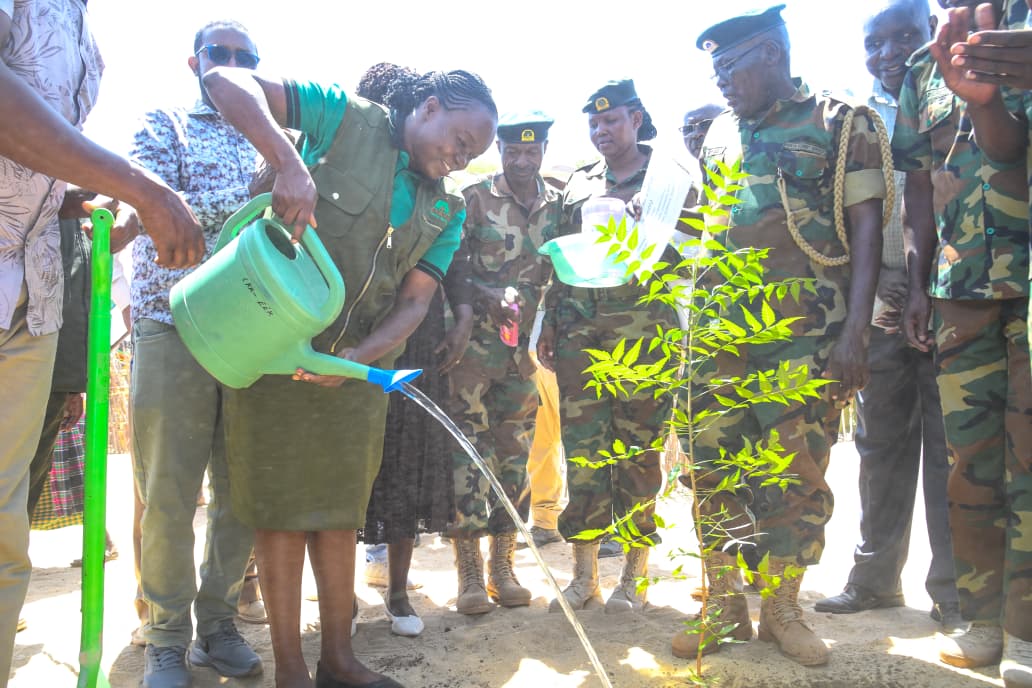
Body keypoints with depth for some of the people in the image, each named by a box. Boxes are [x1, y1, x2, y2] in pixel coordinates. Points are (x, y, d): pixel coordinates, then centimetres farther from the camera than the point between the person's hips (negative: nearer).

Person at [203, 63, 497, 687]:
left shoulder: (448, 212, 8)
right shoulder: (346, 119, -5)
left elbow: (415, 302, -1)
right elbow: (228, 82, -13)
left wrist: (355, 358, -20)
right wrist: (289, 163, -30)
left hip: (358, 363, 5)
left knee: (341, 510, 12)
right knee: (283, 509, 0)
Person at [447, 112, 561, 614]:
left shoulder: (559, 206, 10)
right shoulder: (474, 199, -1)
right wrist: (489, 295, -18)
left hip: (526, 346, 4)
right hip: (475, 342, -3)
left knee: (515, 452, 8)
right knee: (468, 450, -5)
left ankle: (503, 564, 18)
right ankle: (469, 569, 4)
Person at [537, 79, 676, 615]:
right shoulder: (578, 184, 19)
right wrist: (549, 322, 10)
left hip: (643, 326, -3)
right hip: (578, 329, 4)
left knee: (638, 449, -1)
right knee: (582, 449, 2)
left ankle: (634, 575, 10)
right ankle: (584, 573, 11)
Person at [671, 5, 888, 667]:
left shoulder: (842, 123, 4)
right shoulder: (721, 134, 18)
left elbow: (866, 227, -3)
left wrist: (854, 331, -12)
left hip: (807, 334, -4)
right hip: (721, 332, 4)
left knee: (798, 474, 0)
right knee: (715, 470, 3)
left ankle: (783, 607, 16)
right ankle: (724, 606, 15)